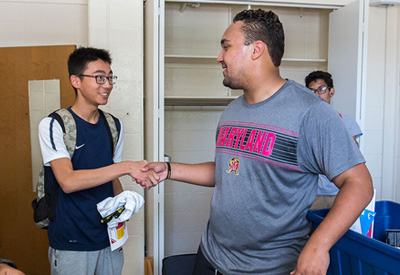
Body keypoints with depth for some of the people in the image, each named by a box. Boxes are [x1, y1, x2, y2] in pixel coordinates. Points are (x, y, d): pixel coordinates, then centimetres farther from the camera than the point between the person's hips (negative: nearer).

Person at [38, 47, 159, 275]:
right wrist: (126, 166, -30)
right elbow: (68, 181, -24)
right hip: (71, 245, -4)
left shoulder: (114, 125, 6)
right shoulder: (53, 125, -11)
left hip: (110, 238, 5)